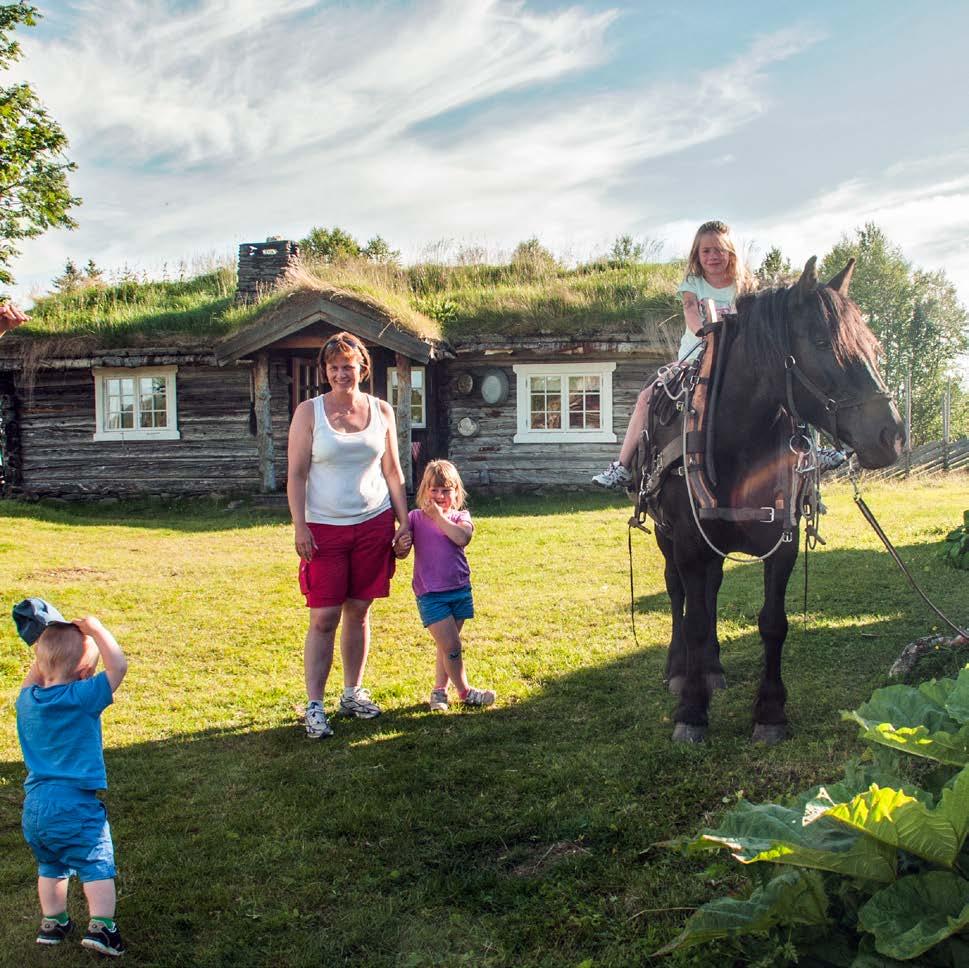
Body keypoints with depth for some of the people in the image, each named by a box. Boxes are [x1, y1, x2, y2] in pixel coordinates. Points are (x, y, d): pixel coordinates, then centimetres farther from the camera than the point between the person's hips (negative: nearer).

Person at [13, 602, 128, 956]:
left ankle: (52, 922, 32)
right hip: (75, 805, -6)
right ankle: (100, 925, -2)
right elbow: (118, 665, -18)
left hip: (34, 806, 6)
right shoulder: (83, 698, -18)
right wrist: (95, 629, -11)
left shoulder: (27, 701, 2)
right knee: (97, 865, 5)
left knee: (50, 866, 25)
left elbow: (32, 681, 26)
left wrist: (44, 648, 18)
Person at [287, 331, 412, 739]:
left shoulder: (381, 411, 6)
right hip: (325, 528, -3)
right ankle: (314, 707, 3)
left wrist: (404, 522, 6)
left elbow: (392, 472, 11)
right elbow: (296, 474, -3)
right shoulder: (309, 412, -1)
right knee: (323, 617, -4)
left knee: (358, 611, 10)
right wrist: (300, 527, -11)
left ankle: (353, 693, 23)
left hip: (374, 523, 3)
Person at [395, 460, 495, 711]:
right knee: (451, 647, -6)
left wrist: (438, 516, -18)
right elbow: (401, 553, -4)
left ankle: (439, 690, 28)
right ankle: (465, 691, 11)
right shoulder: (415, 517, 0)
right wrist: (401, 547, -27)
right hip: (430, 594, -3)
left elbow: (462, 538, -19)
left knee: (447, 647, 13)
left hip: (459, 590, 3)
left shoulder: (460, 517, 3)